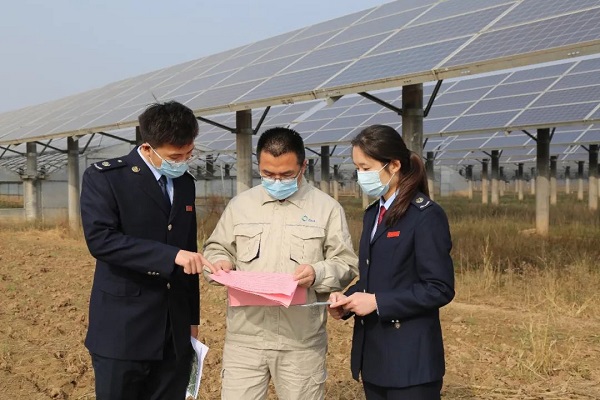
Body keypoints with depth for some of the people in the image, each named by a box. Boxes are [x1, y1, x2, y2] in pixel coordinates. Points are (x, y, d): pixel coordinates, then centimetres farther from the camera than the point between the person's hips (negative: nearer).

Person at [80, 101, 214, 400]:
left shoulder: (185, 183, 12)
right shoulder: (103, 177, -7)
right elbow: (100, 239, -21)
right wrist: (170, 255, -27)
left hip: (175, 332, 5)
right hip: (123, 331, -5)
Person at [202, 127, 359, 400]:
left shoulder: (327, 208, 1)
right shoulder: (239, 205, 9)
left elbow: (347, 264, 2)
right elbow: (216, 249, 16)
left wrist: (318, 274, -18)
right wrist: (220, 262, -6)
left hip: (302, 340, -1)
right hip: (244, 337, 2)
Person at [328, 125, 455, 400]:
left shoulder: (426, 215, -13)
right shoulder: (373, 214, 13)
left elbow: (440, 289, -17)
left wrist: (378, 302, -19)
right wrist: (348, 298, -1)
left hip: (410, 360, -8)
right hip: (373, 356, 8)